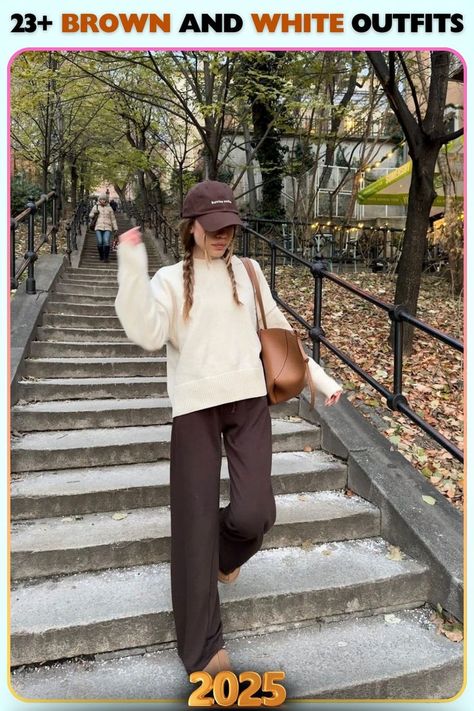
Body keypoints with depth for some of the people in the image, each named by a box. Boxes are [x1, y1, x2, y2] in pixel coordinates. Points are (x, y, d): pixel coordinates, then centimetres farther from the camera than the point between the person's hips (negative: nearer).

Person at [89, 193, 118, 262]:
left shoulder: (109, 208, 12)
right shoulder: (96, 207, 10)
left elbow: (113, 219, 15)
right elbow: (91, 216, 13)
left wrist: (115, 228, 10)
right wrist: (95, 213, -8)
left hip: (107, 228, 0)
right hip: (98, 228, 0)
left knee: (106, 242, -19)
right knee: (100, 243, -14)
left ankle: (106, 258, -11)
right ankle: (101, 256, 9)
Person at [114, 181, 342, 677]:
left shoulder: (248, 272, 12)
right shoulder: (169, 279, 3)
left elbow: (278, 330, 19)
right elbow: (148, 334, -14)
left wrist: (319, 377, 19)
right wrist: (133, 268, -20)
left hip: (249, 399, 2)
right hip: (194, 406, -2)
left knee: (254, 514, -10)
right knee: (195, 522, 1)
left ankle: (227, 553, 31)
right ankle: (202, 646, 16)